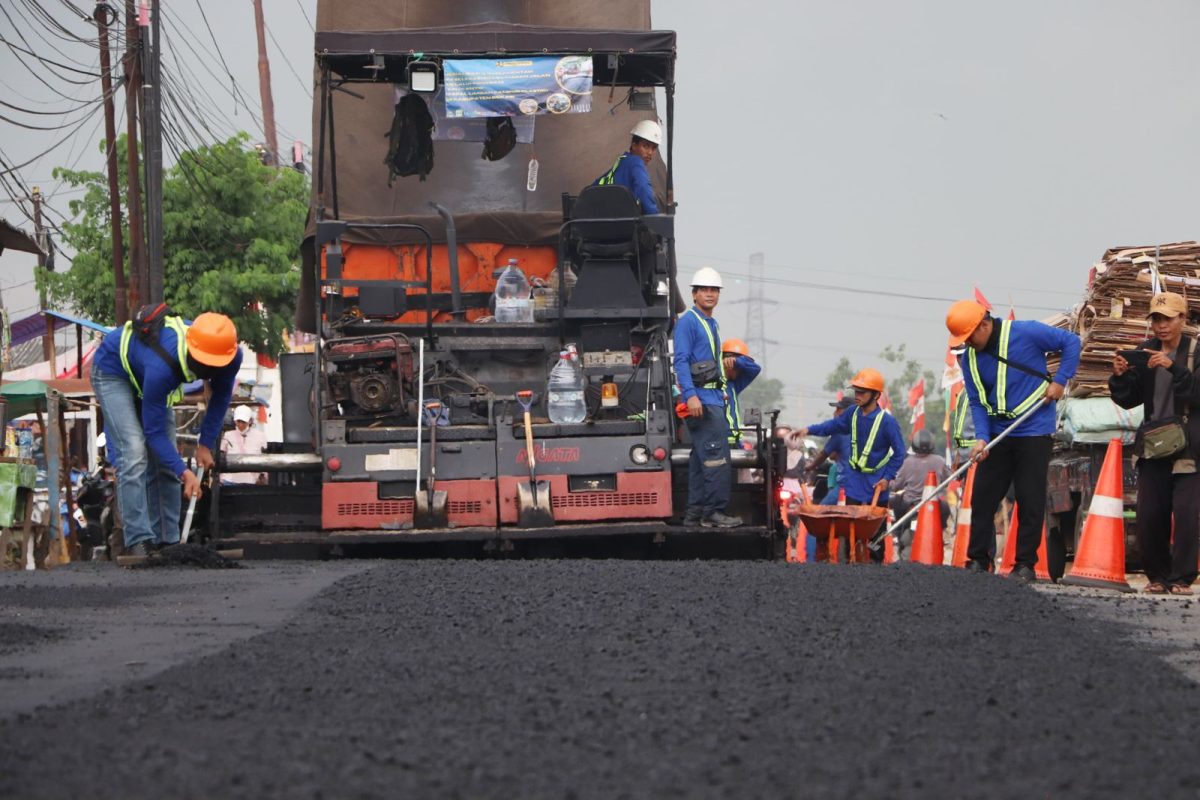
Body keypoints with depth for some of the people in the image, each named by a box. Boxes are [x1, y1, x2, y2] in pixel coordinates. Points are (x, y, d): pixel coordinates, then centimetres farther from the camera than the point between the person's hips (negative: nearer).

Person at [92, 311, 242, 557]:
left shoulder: (230, 358, -28)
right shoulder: (161, 367, -46)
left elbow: (221, 398, -4)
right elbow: (154, 431, -36)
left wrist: (206, 444, -5)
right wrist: (184, 473, -42)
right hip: (113, 369, -7)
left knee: (164, 460, 1)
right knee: (134, 456, -21)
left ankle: (166, 541, 6)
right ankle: (138, 542, -23)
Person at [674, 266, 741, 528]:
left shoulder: (712, 324, 21)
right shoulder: (688, 322, -8)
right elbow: (681, 361, -16)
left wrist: (722, 394, 23)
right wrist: (691, 395, -25)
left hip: (714, 398, 10)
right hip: (701, 400, -10)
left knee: (701, 459, 11)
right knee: (717, 458, -14)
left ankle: (696, 512, 14)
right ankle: (714, 512, -13)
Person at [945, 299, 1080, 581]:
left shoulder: (1026, 333, -13)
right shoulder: (969, 358, 1)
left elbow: (1071, 341, -4)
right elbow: (977, 402, 1)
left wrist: (1059, 381, -10)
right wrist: (981, 438, -14)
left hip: (1034, 432, -5)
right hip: (997, 436, 5)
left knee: (1030, 501, -1)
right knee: (982, 497, 3)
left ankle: (1025, 565, 5)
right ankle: (977, 561, 12)